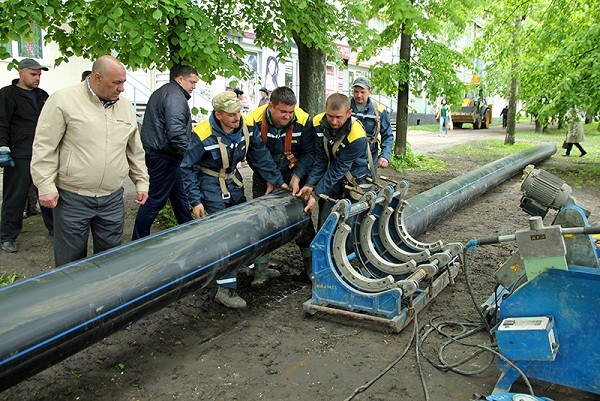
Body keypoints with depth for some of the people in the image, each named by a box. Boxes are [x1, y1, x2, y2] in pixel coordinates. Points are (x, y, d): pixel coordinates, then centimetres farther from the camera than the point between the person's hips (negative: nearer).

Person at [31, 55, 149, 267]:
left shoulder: (125, 106, 9)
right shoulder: (63, 100, -8)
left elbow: (135, 151, 17)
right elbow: (44, 148, -8)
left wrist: (142, 182, 13)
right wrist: (46, 186, -12)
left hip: (113, 199, 5)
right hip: (72, 199, -4)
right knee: (71, 263, 7)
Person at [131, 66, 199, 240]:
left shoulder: (161, 92, 20)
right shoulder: (175, 96, -15)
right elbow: (176, 132, -27)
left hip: (155, 152, 11)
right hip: (164, 157, -11)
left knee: (179, 194, 18)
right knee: (156, 199, -3)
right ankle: (138, 241, 7)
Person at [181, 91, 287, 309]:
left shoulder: (247, 126, -13)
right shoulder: (203, 135, -27)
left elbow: (260, 155, 0)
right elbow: (187, 168, -18)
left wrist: (277, 180, 1)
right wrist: (195, 201, -20)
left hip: (233, 180, 6)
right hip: (211, 185, -6)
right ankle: (226, 289, -4)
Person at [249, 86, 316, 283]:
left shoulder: (302, 121, -21)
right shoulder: (255, 121, -21)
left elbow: (309, 153, -13)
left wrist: (297, 177, -22)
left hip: (294, 177, 0)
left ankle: (310, 263, 25)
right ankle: (261, 268, 14)